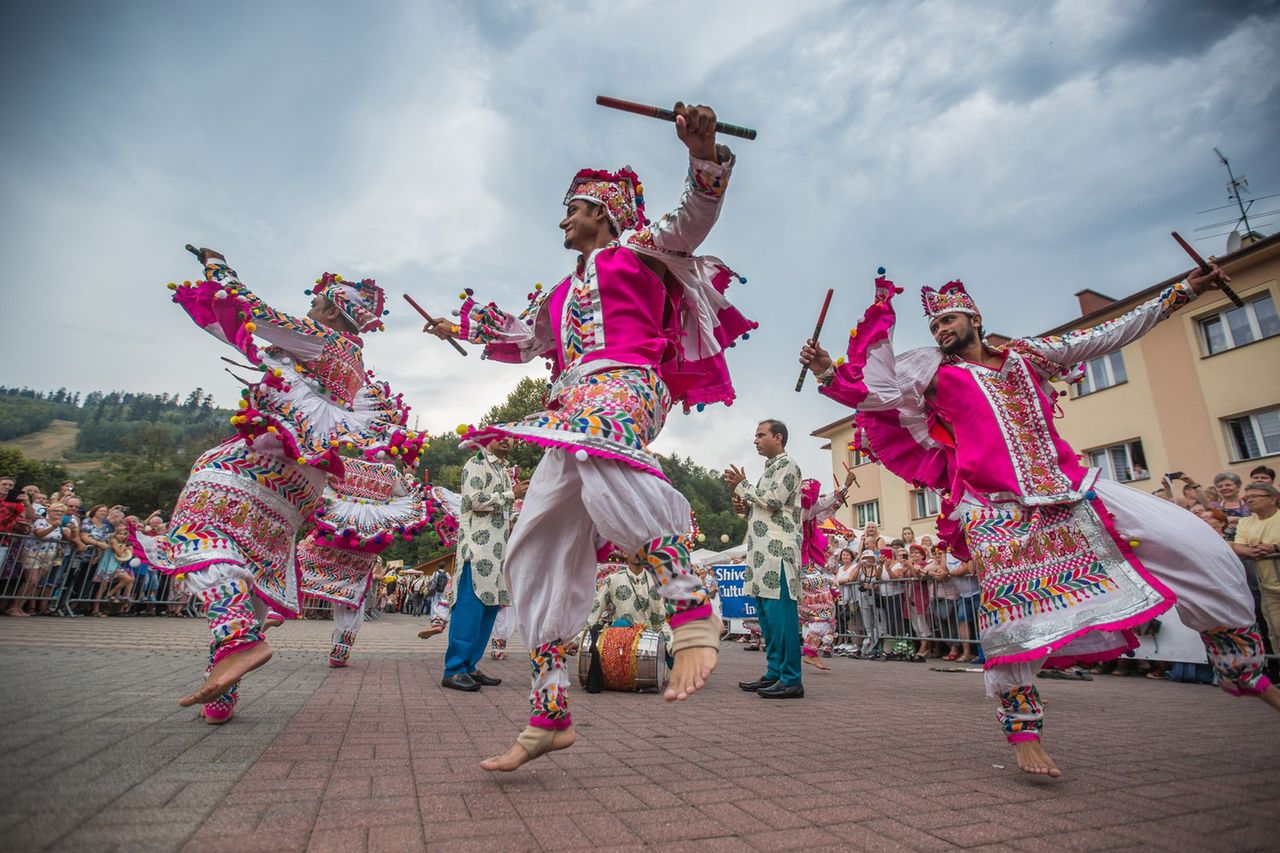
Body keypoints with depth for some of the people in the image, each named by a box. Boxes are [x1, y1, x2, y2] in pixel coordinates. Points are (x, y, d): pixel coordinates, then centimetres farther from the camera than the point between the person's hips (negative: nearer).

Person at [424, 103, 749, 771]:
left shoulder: (639, 250, 17)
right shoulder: (564, 291, 34)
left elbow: (695, 217, 1)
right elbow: (522, 338, 44)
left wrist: (703, 153, -16)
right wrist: (463, 328, 54)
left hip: (625, 382, -7)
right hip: (571, 410, 7)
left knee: (599, 445, -45)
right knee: (537, 554, -1)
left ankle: (691, 612, -48)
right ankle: (548, 718, 5)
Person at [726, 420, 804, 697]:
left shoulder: (787, 465, -2)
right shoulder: (769, 469, 25)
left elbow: (773, 500, -15)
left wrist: (741, 485, -5)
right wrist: (740, 494, 9)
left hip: (778, 551, -10)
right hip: (762, 552, 10)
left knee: (780, 613, -10)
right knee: (766, 615, 10)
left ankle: (791, 680, -5)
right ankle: (774, 673, 17)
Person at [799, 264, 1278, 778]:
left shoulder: (1027, 357, 15)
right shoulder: (935, 375, 6)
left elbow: (1110, 335, 22)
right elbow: (876, 394, -2)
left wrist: (1183, 291, 24)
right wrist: (828, 374, -15)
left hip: (1071, 492, 4)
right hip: (996, 509, -4)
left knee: (1195, 548, 1)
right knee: (1010, 613, -9)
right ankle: (1024, 735, 4)